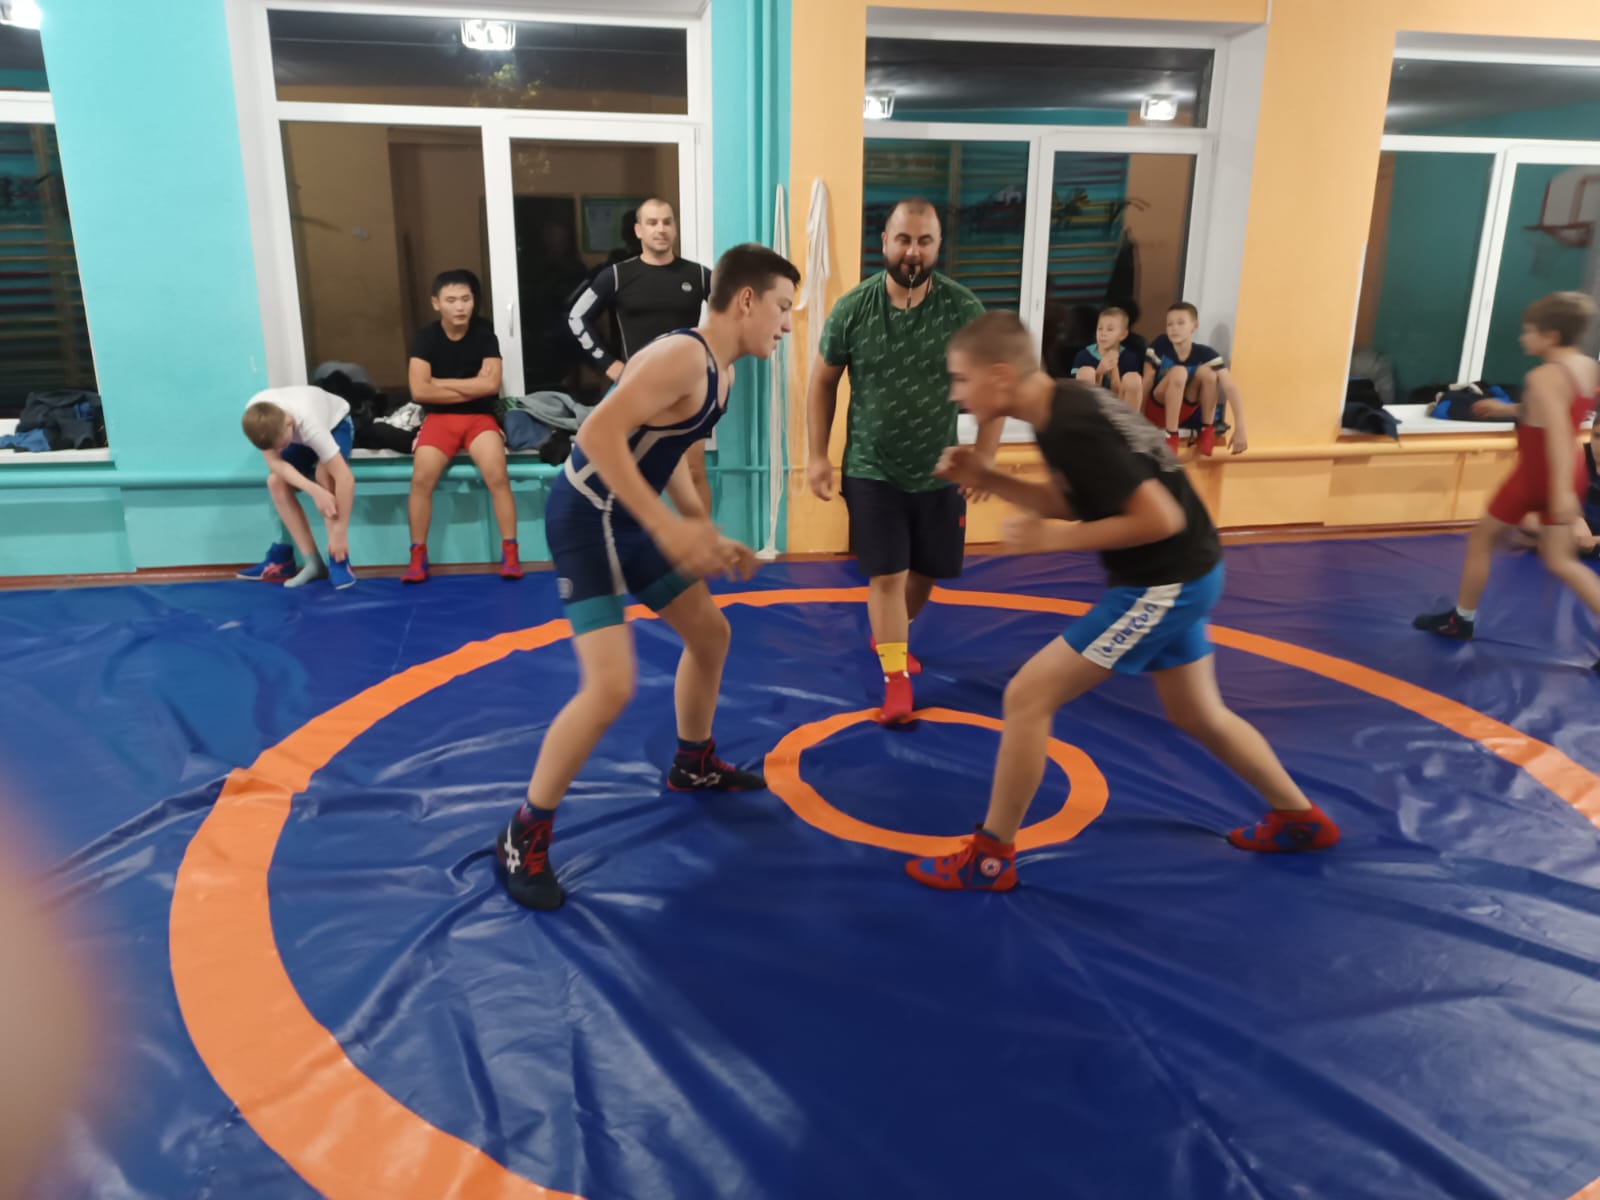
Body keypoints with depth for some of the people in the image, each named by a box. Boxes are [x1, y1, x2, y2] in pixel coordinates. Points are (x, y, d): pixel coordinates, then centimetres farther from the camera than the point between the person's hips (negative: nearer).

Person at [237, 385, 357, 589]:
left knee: (324, 472, -34)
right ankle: (313, 563, -12)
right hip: (297, 433, 5)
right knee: (275, 481, -17)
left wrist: (340, 531, -44)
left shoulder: (309, 423, -45)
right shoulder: (256, 415, -33)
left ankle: (338, 559, -26)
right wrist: (313, 490, -45)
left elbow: (345, 478, -46)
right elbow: (275, 463, -28)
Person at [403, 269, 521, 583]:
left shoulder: (484, 334, -1)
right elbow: (419, 391, -13)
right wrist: (471, 387, -11)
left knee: (497, 475, -27)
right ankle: (418, 557, -9)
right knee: (421, 478, -23)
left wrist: (439, 383, -10)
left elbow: (491, 384, -13)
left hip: (480, 417, 0)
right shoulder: (425, 338, -1)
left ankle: (510, 552, -16)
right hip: (439, 418, 1)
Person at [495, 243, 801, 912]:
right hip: (588, 518, -10)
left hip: (629, 519, 10)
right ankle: (524, 838, 1)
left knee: (709, 633, 20)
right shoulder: (682, 356, -21)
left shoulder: (720, 373, 10)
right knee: (611, 687, -18)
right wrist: (667, 527, -31)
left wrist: (710, 537, 15)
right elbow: (598, 433, -29)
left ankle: (694, 765, 42)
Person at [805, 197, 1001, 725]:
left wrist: (984, 458, -7)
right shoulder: (852, 308, -10)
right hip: (871, 470, -2)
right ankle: (897, 682, 6)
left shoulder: (964, 309, -10)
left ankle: (889, 636, 43)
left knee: (925, 571, 15)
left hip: (939, 471, 2)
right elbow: (823, 382, 2)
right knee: (886, 575, -4)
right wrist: (817, 456, 0)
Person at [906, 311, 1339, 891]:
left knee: (1027, 696, -7)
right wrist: (986, 478, 0)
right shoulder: (1064, 402, 3)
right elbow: (1067, 502, 12)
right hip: (1182, 574, 10)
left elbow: (1161, 517, -26)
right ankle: (1301, 819, 45)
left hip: (1165, 583, -10)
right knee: (1197, 714, 26)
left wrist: (1055, 539, -21)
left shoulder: (1071, 429, -26)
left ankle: (990, 857, 6)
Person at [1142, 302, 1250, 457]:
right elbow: (1147, 384, -14)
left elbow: (1230, 389, -21)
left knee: (1207, 371, -23)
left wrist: (1240, 429, -33)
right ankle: (1171, 436, -25)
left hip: (1184, 412, 2)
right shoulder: (1159, 345, -15)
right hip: (1157, 409, -2)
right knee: (1179, 372, -31)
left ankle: (1207, 429, -10)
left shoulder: (1206, 354, -13)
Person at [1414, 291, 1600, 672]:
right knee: (1559, 560, 13)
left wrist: (1562, 490, -36)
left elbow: (1557, 432, -29)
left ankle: (1462, 620, 23)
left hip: (1537, 474, -8)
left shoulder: (1543, 376, -20)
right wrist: (1508, 409, 24)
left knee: (1481, 539, 12)